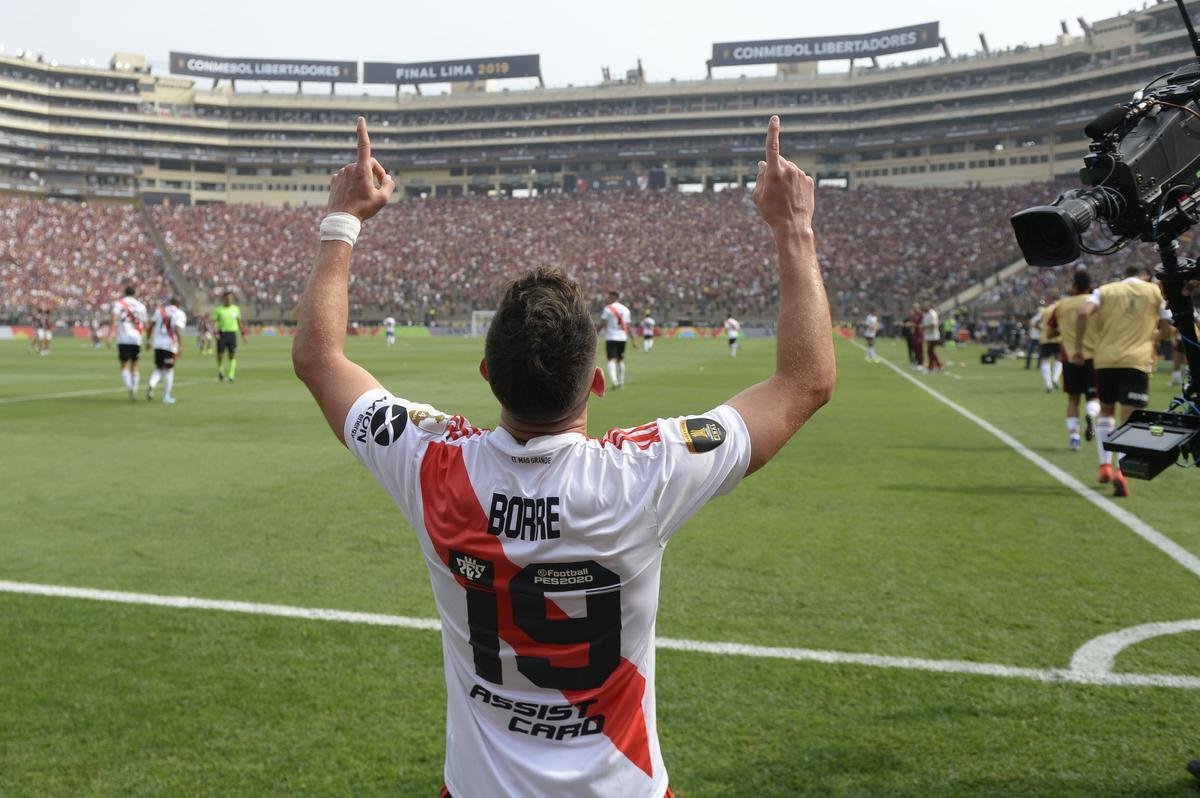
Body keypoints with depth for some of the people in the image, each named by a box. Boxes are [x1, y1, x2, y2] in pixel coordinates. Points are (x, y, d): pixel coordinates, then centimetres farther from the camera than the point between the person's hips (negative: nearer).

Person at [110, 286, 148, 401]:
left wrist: (110, 335, -13)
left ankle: (130, 388, -20)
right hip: (136, 339, 3)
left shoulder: (119, 303, 2)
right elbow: (145, 324, 15)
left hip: (123, 339, -3)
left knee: (124, 365, 0)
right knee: (134, 365, 13)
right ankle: (134, 390, 11)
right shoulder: (141, 306, 13)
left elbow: (114, 320, -10)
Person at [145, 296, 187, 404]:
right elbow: (178, 330, -14)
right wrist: (180, 346, -15)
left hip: (158, 344, 4)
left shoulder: (159, 310, 11)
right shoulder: (180, 314, -2)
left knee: (159, 368, 16)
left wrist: (148, 339, 19)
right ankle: (166, 396, 9)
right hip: (170, 345, -4)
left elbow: (151, 325, 10)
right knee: (169, 370, 6)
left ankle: (151, 385, -11)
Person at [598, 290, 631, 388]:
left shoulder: (607, 308, -6)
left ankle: (614, 381, -23)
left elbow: (603, 324, -8)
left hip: (611, 337, -4)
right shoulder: (625, 309, 9)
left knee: (611, 360, -6)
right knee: (620, 360, 15)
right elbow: (627, 326, 11)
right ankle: (621, 382, 18)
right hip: (622, 338, 4)